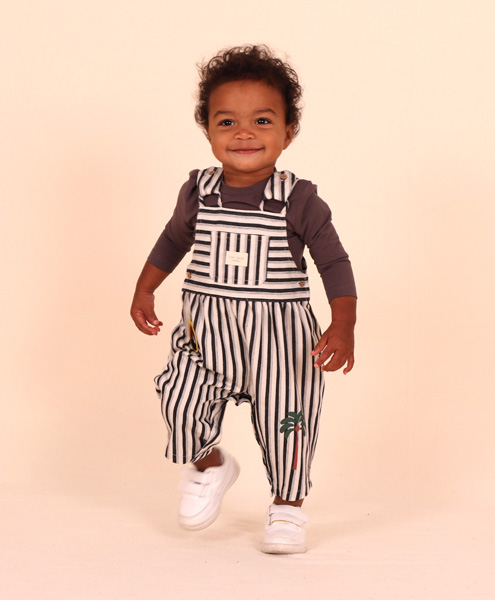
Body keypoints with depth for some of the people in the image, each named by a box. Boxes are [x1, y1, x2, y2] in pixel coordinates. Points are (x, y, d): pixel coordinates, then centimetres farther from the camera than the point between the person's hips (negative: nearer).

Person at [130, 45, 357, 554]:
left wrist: (344, 328, -19)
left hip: (279, 336, -2)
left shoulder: (299, 201, -11)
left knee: (283, 420, 2)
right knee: (183, 400, -12)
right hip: (206, 329, 2)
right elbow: (173, 241, 17)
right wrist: (144, 291, 17)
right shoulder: (198, 192, -2)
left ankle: (287, 505, 27)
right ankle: (208, 465, 20)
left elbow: (335, 265, -8)